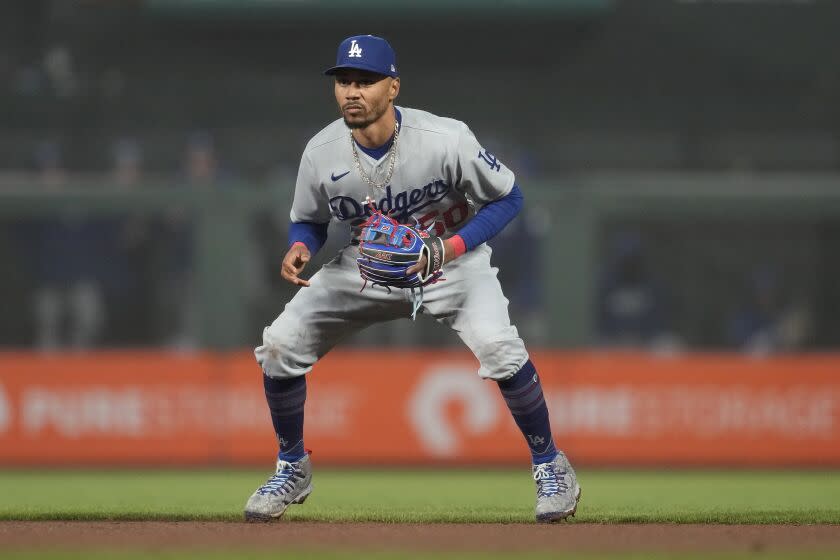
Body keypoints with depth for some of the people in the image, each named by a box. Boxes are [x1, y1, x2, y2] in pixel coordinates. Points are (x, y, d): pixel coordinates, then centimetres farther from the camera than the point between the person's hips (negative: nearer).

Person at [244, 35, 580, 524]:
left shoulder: (446, 140, -28)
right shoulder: (322, 152, -17)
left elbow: (508, 197, -14)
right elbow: (308, 221, 1)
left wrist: (451, 248, -28)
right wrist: (300, 247, -24)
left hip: (452, 258, -3)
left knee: (498, 346, -29)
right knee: (279, 347, -8)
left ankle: (549, 465, -5)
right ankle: (292, 469, 16)